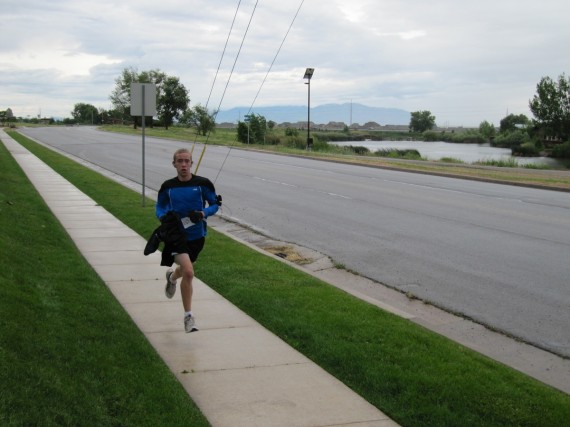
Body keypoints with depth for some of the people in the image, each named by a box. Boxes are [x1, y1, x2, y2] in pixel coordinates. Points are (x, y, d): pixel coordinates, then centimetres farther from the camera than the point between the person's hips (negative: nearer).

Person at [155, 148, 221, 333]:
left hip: (197, 236, 2)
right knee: (188, 272, -21)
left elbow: (214, 205, 1)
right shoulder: (168, 187, -4)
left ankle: (172, 276, 63)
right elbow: (159, 206, 10)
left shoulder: (203, 184, -8)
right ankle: (188, 316, -8)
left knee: (186, 271, 23)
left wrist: (202, 213, -19)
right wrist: (163, 216, -13)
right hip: (176, 234, -2)